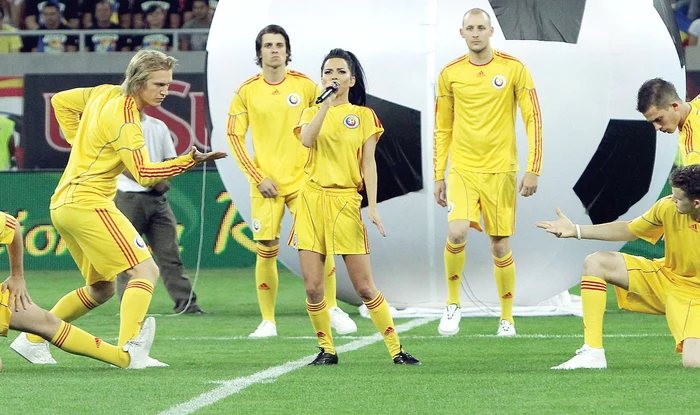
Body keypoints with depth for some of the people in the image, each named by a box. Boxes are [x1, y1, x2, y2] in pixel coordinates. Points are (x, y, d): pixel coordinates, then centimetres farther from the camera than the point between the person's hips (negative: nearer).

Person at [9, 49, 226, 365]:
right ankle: (127, 350, -26)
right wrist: (187, 161, -29)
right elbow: (143, 174, -23)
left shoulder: (105, 94, 9)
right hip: (89, 204, -10)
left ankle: (31, 340, 22)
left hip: (63, 203, 10)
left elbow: (61, 102, 24)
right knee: (146, 271, -14)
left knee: (101, 289, 19)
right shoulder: (125, 119, -18)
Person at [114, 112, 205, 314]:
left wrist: (161, 179, -5)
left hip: (158, 197, 5)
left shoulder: (159, 126, 16)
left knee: (170, 252, 1)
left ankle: (186, 303, -1)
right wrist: (154, 181, -14)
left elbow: (171, 161, 16)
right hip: (129, 197, -5)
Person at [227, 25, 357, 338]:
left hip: (302, 180, 0)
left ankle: (332, 309, 7)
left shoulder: (305, 86, 2)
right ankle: (267, 321, 5)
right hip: (266, 183, 0)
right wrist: (258, 177, -4)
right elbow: (235, 137, 4)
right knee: (266, 250, -4)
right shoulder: (247, 91, 2)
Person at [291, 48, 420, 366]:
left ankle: (396, 350, 3)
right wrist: (327, 102, -13)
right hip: (312, 199, 2)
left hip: (345, 202, -2)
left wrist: (372, 206, -6)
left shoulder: (363, 115, 7)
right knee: (312, 287, -3)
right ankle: (327, 349, 11)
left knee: (364, 287, -4)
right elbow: (307, 139, -12)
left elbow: (368, 163, 3)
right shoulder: (312, 113, 11)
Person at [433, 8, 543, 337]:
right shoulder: (450, 74, 4)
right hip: (462, 170, 1)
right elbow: (443, 129, 12)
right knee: (457, 232, -21)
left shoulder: (514, 69, -2)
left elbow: (533, 119, -2)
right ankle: (453, 305, -2)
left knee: (500, 246, 3)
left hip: (500, 170, -1)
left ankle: (507, 319, 19)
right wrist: (439, 176, 9)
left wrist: (533, 170, -8)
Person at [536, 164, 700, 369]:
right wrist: (576, 230, 1)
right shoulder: (668, 207, -13)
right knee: (595, 263, -10)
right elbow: (628, 230, 5)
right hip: (665, 276, 5)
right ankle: (593, 353, -13)